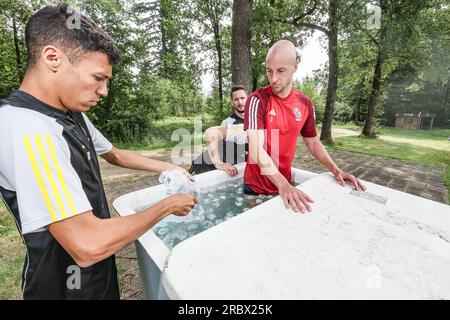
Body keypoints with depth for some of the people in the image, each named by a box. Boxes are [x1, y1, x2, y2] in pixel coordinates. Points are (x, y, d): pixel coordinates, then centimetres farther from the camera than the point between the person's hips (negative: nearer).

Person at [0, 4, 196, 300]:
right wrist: (167, 206, -23)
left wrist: (165, 167, 5)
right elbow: (89, 244, -35)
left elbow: (114, 154, 13)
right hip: (65, 283, -7)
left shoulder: (74, 116, -2)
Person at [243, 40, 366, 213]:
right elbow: (256, 149, -26)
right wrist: (283, 185, -35)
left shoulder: (305, 104, 0)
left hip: (285, 186, 5)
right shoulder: (257, 100, -16)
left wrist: (336, 170, -1)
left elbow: (313, 142, 11)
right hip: (256, 187, -4)